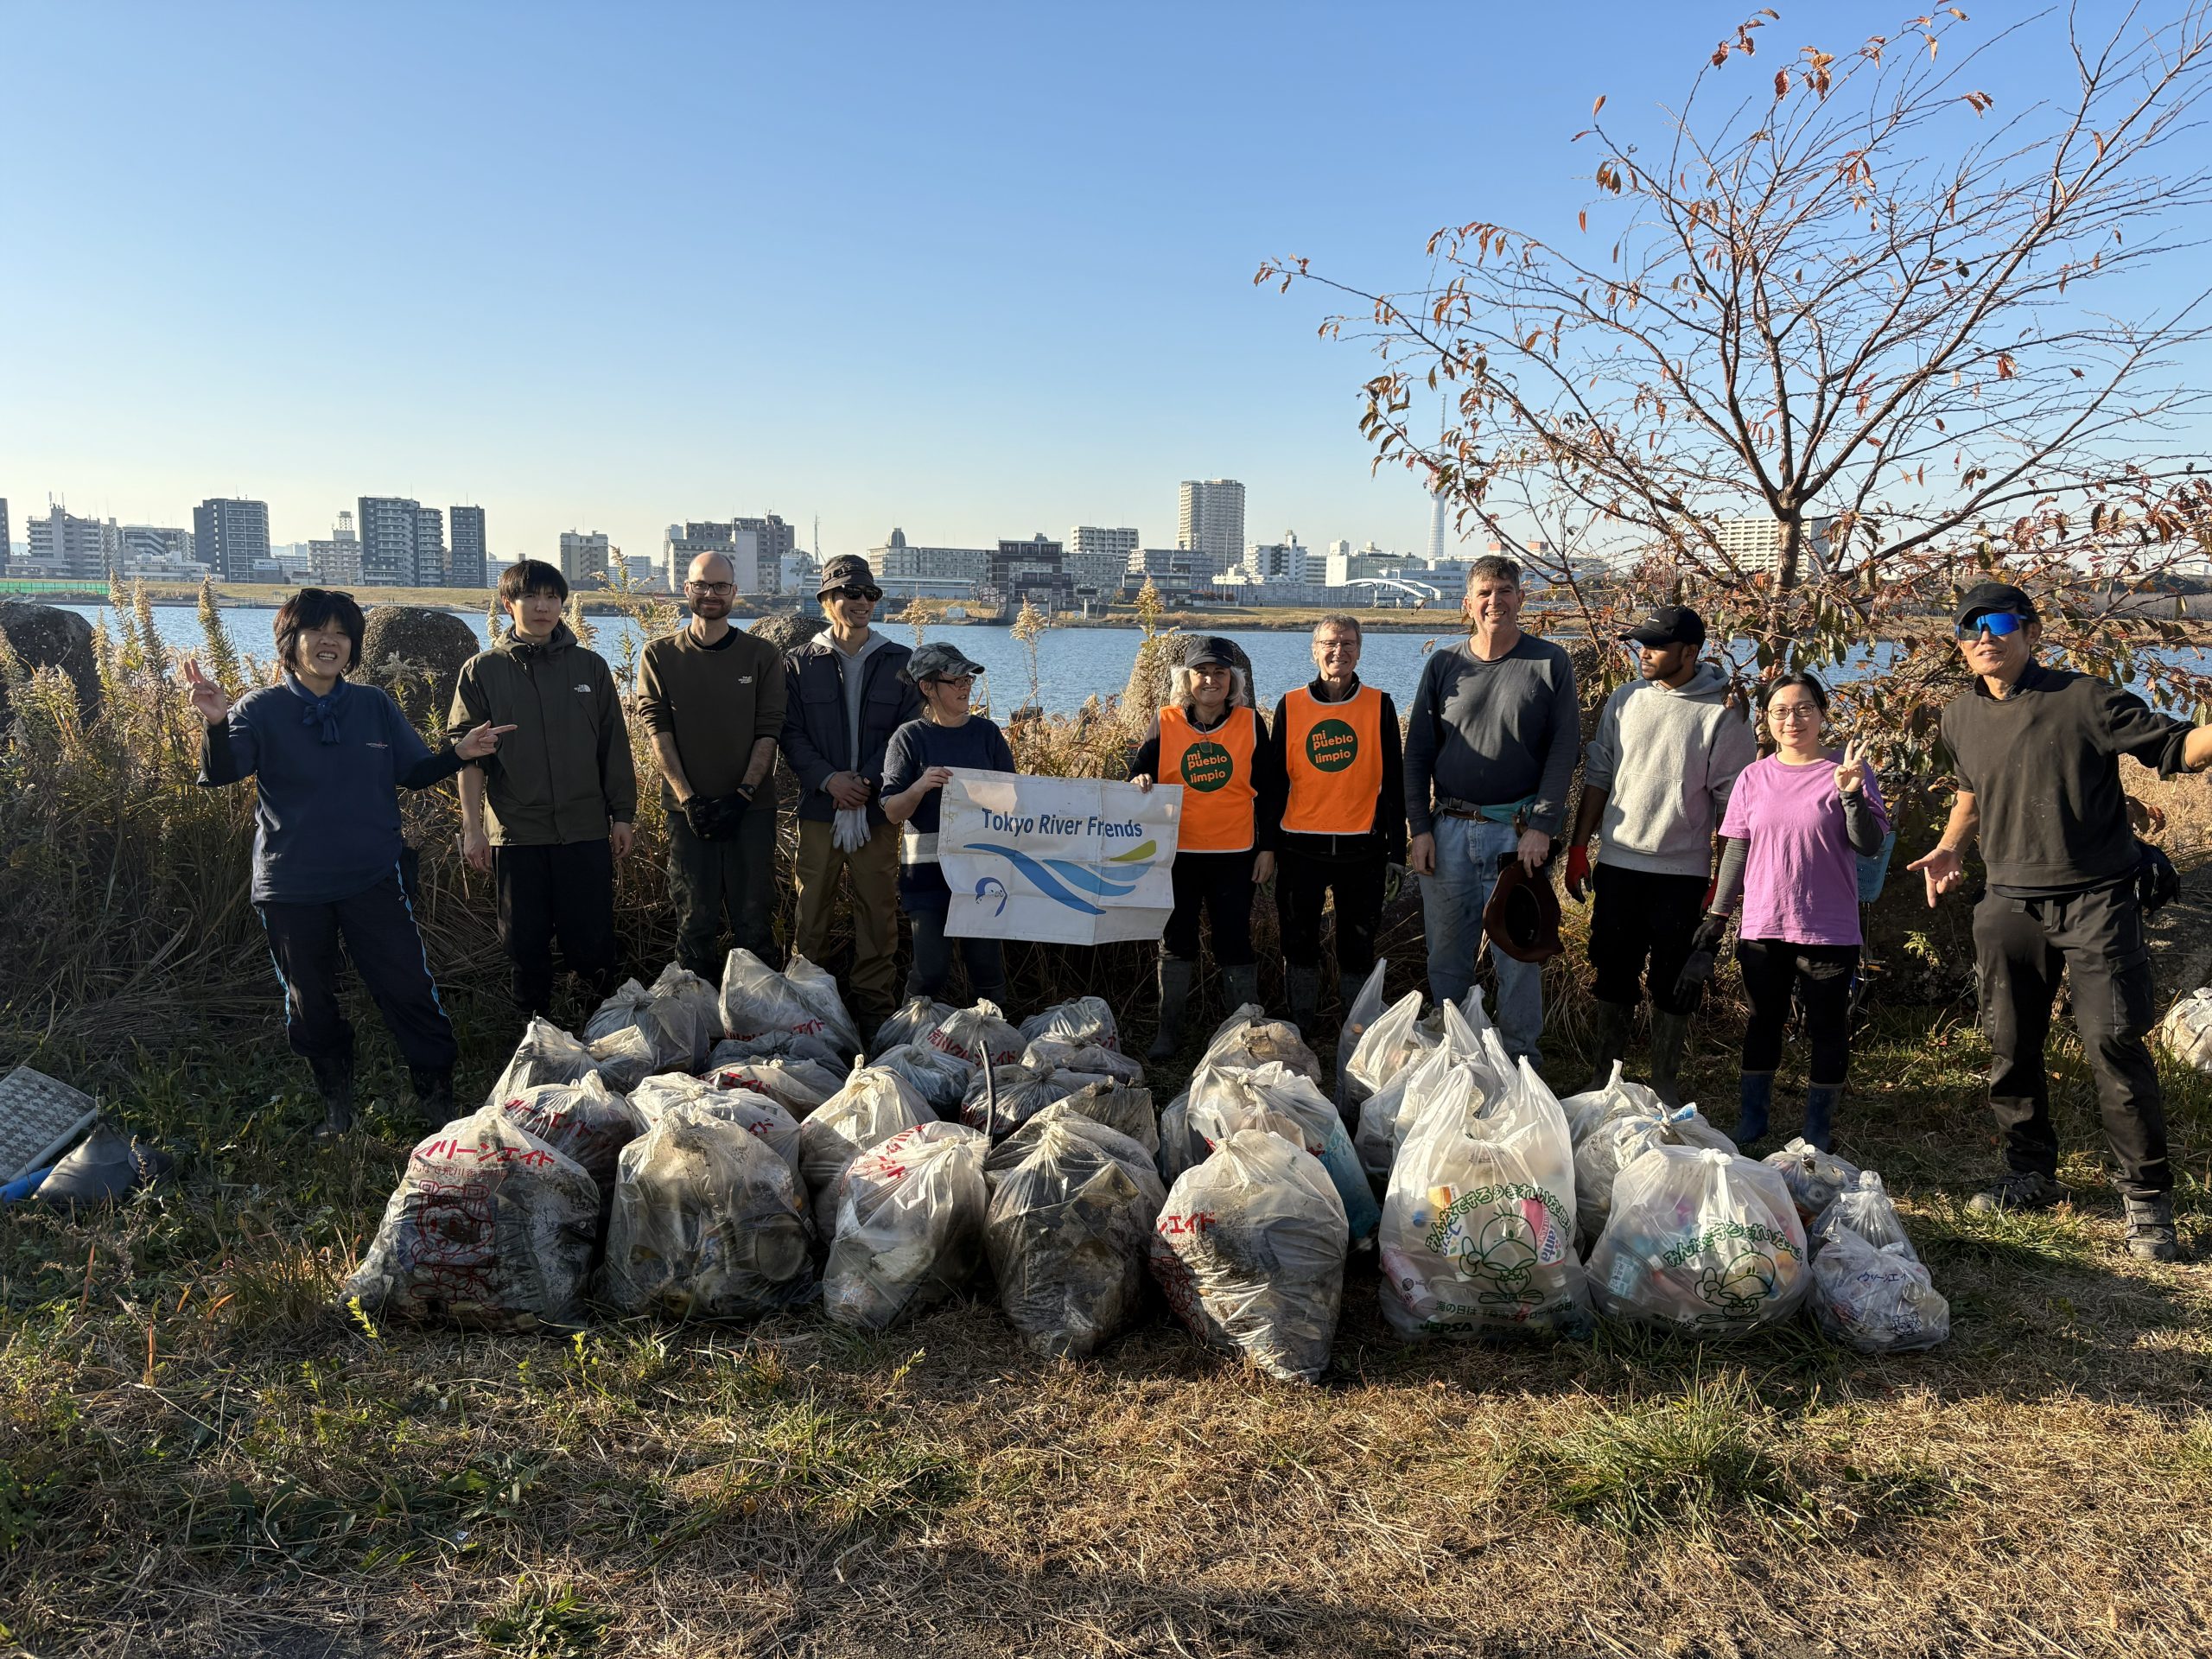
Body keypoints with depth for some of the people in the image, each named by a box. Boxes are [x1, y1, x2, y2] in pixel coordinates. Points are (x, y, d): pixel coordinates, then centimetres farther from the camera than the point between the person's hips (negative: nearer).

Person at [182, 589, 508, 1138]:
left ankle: (437, 1097, 14)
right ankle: (336, 1107, 31)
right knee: (309, 1004, 13)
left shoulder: (375, 706, 3)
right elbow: (218, 775, -16)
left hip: (374, 880, 1)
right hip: (291, 888, 0)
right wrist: (216, 724, -35)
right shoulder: (261, 709, -4)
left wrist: (458, 753, -11)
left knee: (409, 989, 0)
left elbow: (413, 773, 8)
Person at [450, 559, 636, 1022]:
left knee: (591, 940, 0)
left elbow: (614, 746, 8)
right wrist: (472, 825, -4)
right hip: (515, 832, 0)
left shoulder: (589, 666, 6)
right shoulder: (482, 671, 3)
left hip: (585, 828, 0)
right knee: (526, 943, 7)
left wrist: (622, 814, 5)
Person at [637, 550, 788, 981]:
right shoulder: (659, 656, 6)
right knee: (695, 921, 5)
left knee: (755, 921, 2)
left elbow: (768, 731, 0)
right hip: (688, 810, 0)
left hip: (751, 807, 0)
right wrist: (688, 798, -11)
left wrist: (743, 794, -11)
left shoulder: (762, 656, 5)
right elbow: (657, 730, -1)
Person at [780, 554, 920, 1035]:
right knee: (812, 907, 4)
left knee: (878, 909, 3)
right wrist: (828, 778, -13)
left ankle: (875, 1004, 12)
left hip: (878, 806, 0)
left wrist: (867, 781, -10)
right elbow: (791, 733, 2)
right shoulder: (799, 663, 8)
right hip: (819, 805, 0)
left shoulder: (900, 662, 8)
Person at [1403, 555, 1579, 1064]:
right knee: (1446, 954, 8)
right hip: (1448, 830, 2)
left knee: (1519, 954, 1)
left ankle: (1519, 1059, 14)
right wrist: (1420, 828, 1)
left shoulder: (1549, 663, 2)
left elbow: (1564, 750, -2)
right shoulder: (1443, 665, 8)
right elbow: (1417, 752, 8)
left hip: (1519, 831, -2)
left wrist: (1542, 826, -10)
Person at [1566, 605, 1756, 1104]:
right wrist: (1578, 847, 7)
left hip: (1683, 875, -3)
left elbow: (1732, 805, -6)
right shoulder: (1624, 701, 5)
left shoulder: (1720, 716, -7)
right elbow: (1598, 777, 10)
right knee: (1613, 975, 12)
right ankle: (1605, 1075, 25)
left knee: (1674, 985, 7)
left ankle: (1665, 1086, 21)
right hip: (1617, 863, 3)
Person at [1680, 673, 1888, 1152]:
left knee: (1826, 1031, 6)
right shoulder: (1754, 777, 6)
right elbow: (1736, 852, 9)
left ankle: (1817, 1137, 19)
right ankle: (1749, 1126, 26)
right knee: (1762, 1025, 14)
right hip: (1761, 928, 3)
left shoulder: (1847, 770, -3)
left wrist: (1850, 793, -24)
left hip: (1828, 931, -3)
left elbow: (1870, 844, -8)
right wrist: (1714, 922, 8)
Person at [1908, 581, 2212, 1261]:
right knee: (2011, 1047, 10)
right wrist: (1950, 848, 11)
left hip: (2095, 899, -5)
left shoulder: (2082, 699, -10)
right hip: (2009, 904, 5)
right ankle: (2031, 1174, 27)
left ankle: (2146, 1196, 8)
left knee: (2113, 1043, -7)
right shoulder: (1960, 718, 7)